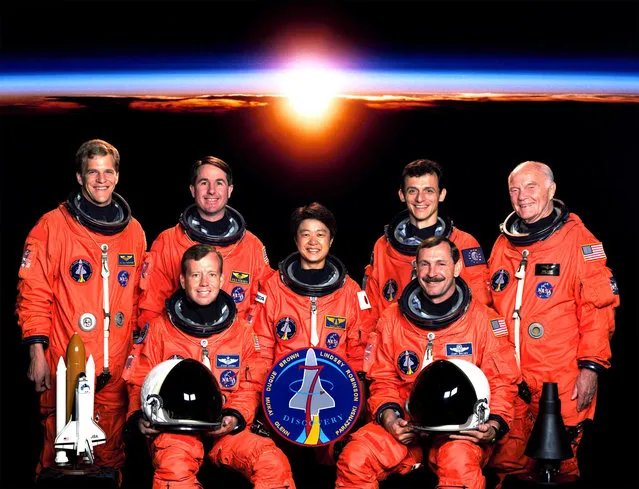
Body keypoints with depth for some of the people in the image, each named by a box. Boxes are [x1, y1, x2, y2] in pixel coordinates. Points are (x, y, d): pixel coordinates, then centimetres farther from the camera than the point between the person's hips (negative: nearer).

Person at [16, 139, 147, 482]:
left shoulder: (133, 231, 11)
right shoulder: (53, 226, -2)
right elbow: (33, 294, -3)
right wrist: (36, 351, -8)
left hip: (116, 370, 4)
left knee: (110, 454, 11)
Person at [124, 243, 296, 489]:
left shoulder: (241, 330, 12)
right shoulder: (159, 329, 8)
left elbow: (252, 385, 13)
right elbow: (139, 381, 11)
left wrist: (236, 416, -6)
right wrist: (139, 416, -9)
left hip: (227, 431, 2)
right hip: (174, 428, -2)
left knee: (274, 463, -26)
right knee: (174, 468, -37)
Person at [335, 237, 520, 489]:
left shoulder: (483, 320, 1)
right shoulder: (392, 319, 9)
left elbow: (502, 381, 1)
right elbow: (383, 379, 13)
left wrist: (494, 425, -16)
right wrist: (387, 414, -7)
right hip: (406, 425, 3)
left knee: (459, 462, -36)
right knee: (354, 458, -23)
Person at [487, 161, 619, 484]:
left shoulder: (577, 240, -3)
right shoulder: (503, 244, 12)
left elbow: (598, 307, -7)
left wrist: (591, 366, -13)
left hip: (560, 379, -5)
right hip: (507, 378, 5)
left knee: (559, 464, 2)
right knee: (504, 463, 9)